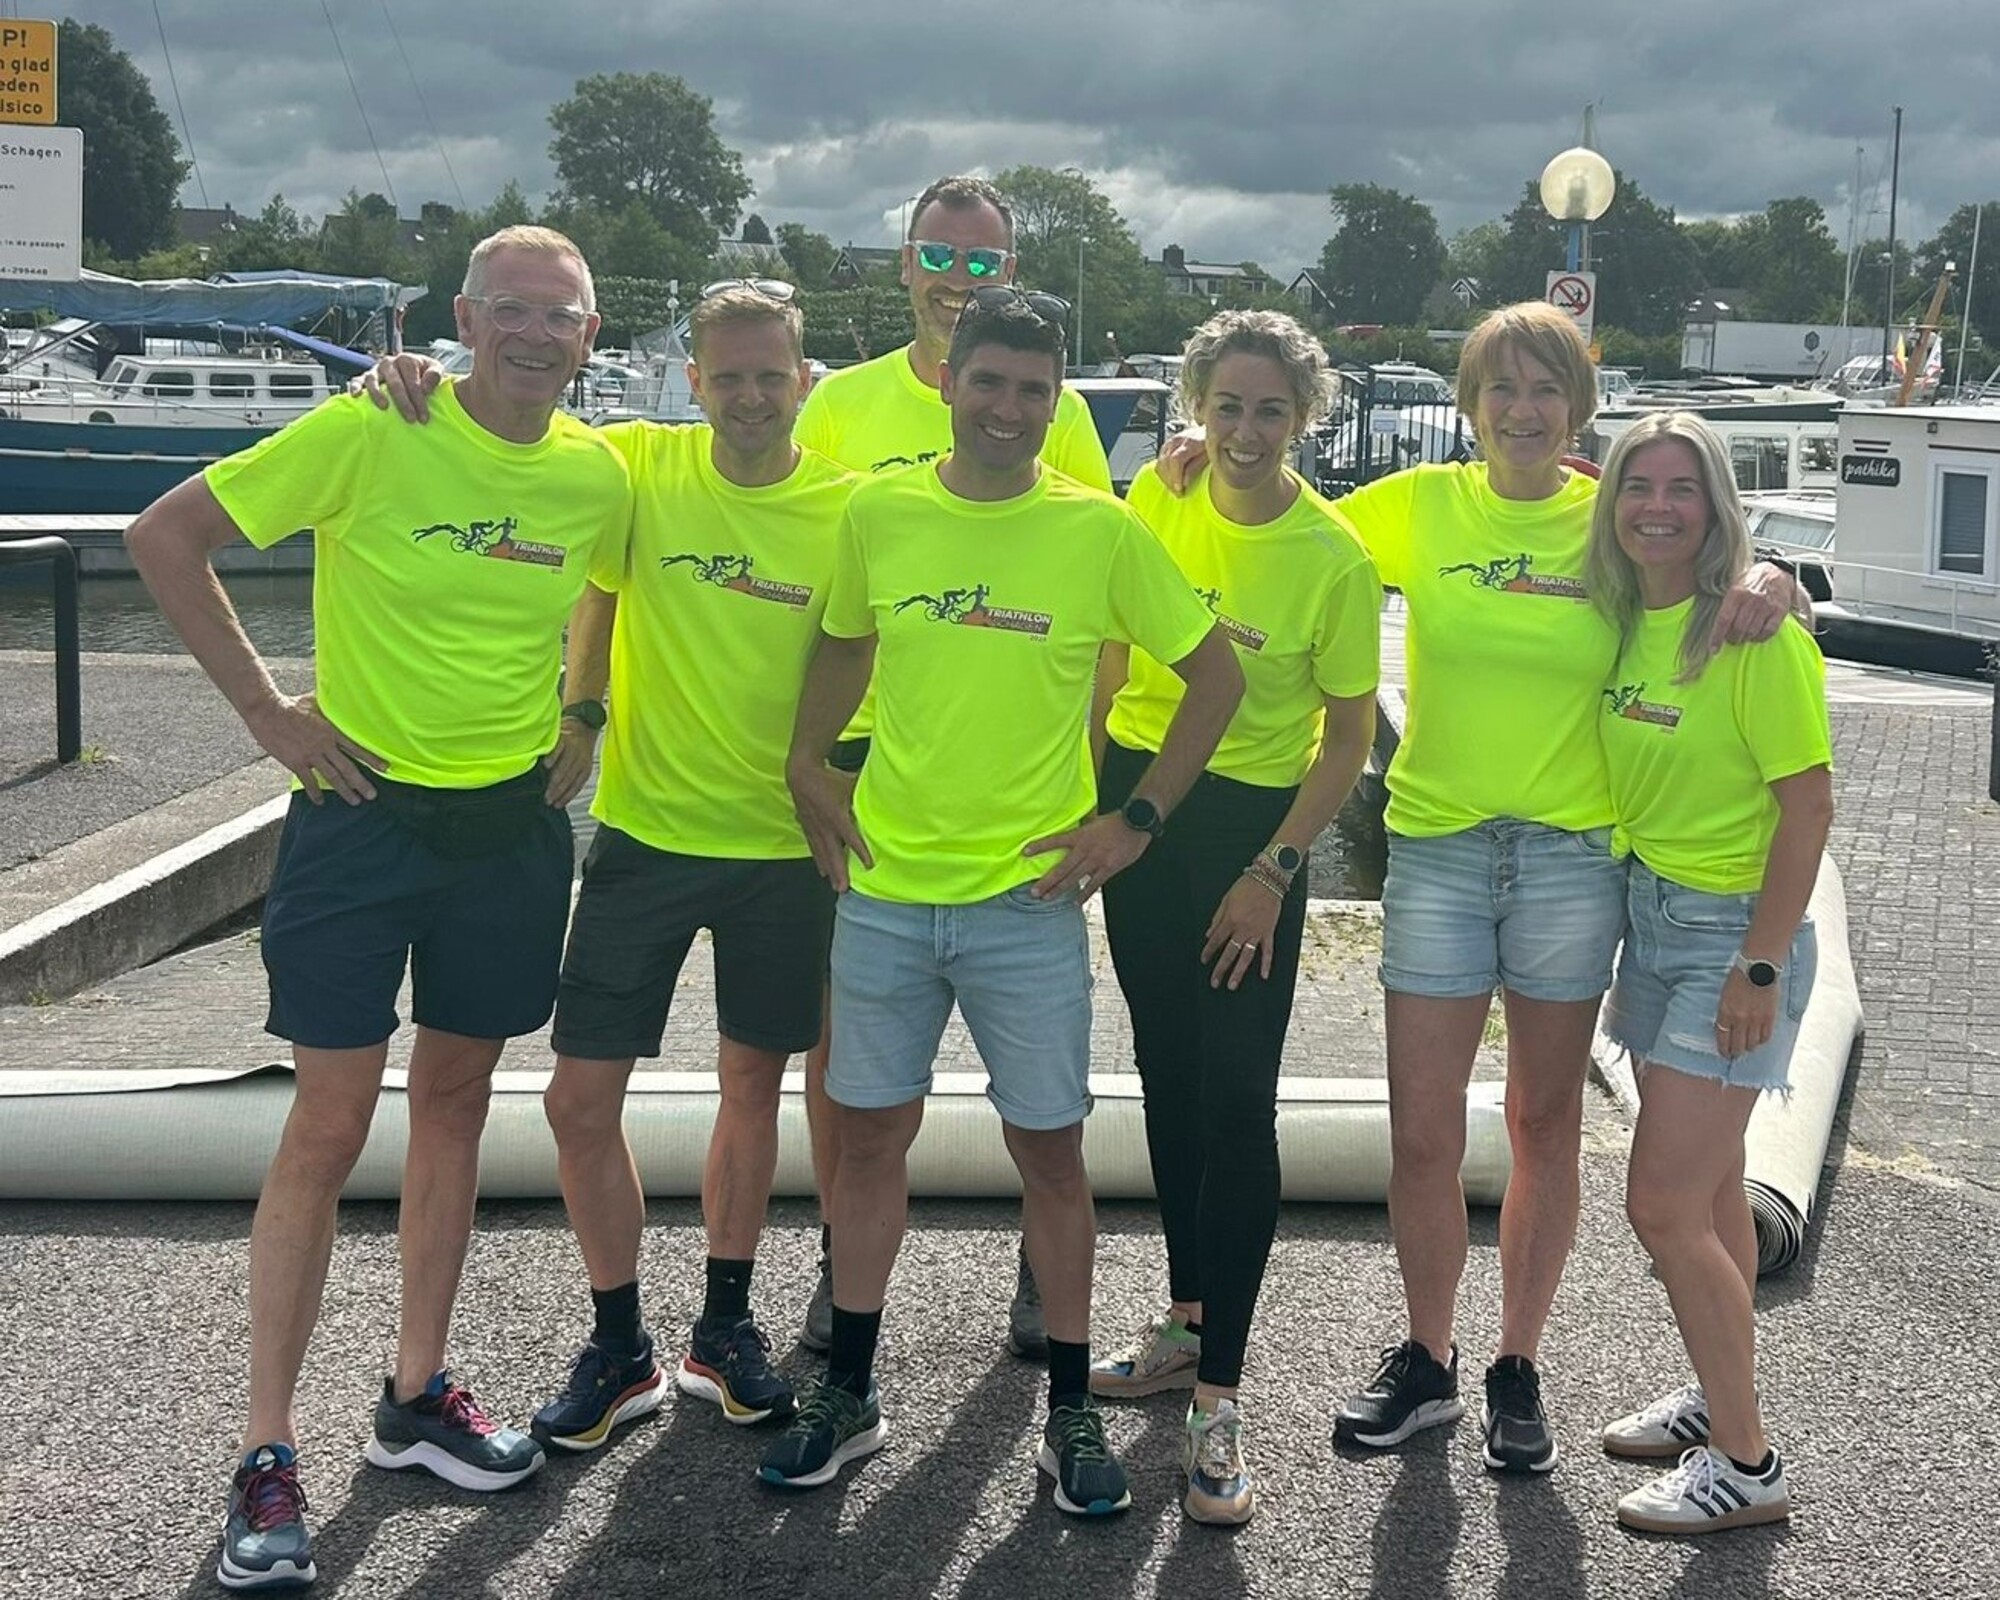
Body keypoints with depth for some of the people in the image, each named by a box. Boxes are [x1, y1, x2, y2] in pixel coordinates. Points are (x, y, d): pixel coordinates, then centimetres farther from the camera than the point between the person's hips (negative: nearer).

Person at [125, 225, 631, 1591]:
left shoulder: (600, 475, 0)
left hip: (512, 822, 4)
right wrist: (269, 709, -13)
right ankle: (268, 1458, 6)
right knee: (330, 1127, -3)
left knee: (455, 1100, 13)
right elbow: (167, 538, -11)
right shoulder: (370, 432, -14)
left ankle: (418, 1395, 28)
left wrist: (588, 724, 8)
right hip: (366, 811, -4)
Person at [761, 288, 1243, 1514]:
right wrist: (810, 770, 7)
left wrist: (1139, 820, -4)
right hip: (885, 885, 2)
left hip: (1029, 897, -2)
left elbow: (1217, 674, 0)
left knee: (1051, 1148, 5)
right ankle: (850, 1394, 25)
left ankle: (1073, 1412, 20)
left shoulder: (1100, 530, -6)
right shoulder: (878, 514, 1)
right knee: (872, 1134, 10)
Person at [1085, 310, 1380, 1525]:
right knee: (1170, 1075, 15)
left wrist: (1274, 873, -14)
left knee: (1237, 1102, -6)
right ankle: (1189, 1322, 31)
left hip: (1252, 824, -5)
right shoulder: (1157, 500, -1)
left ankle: (1218, 1400, -1)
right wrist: (1082, 792, 9)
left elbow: (1350, 737, -8)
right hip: (1139, 799, 5)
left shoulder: (1334, 558, -13)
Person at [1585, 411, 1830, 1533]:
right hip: (1651, 912, 7)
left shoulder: (1755, 630, -17)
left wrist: (1762, 967, -19)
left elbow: (1810, 801, -18)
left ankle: (1749, 1465, 5)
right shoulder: (1623, 620, 5)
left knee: (1665, 1206, -8)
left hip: (1731, 928, -7)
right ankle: (1720, 1400, 32)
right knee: (1711, 1188, 18)